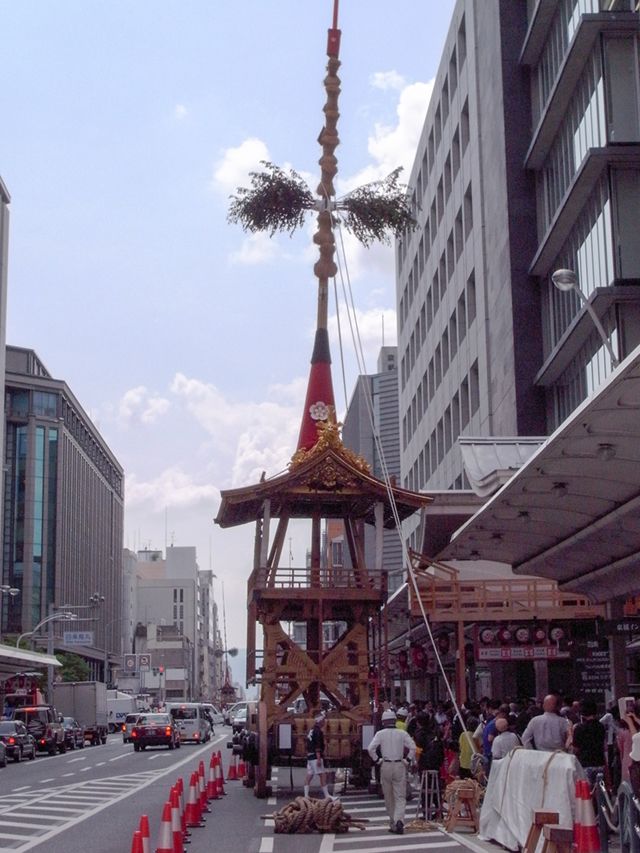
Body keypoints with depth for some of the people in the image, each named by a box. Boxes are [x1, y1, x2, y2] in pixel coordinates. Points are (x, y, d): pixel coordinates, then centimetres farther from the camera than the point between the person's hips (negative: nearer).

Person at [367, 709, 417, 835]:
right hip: (399, 765, 0)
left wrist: (377, 760, 1)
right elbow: (413, 747, -7)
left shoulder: (380, 734, -1)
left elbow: (371, 748, -10)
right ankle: (399, 820, -21)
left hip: (386, 766, 0)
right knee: (400, 796, 0)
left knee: (389, 797, 12)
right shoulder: (402, 733, 1)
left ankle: (393, 824, 16)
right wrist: (409, 759, 5)